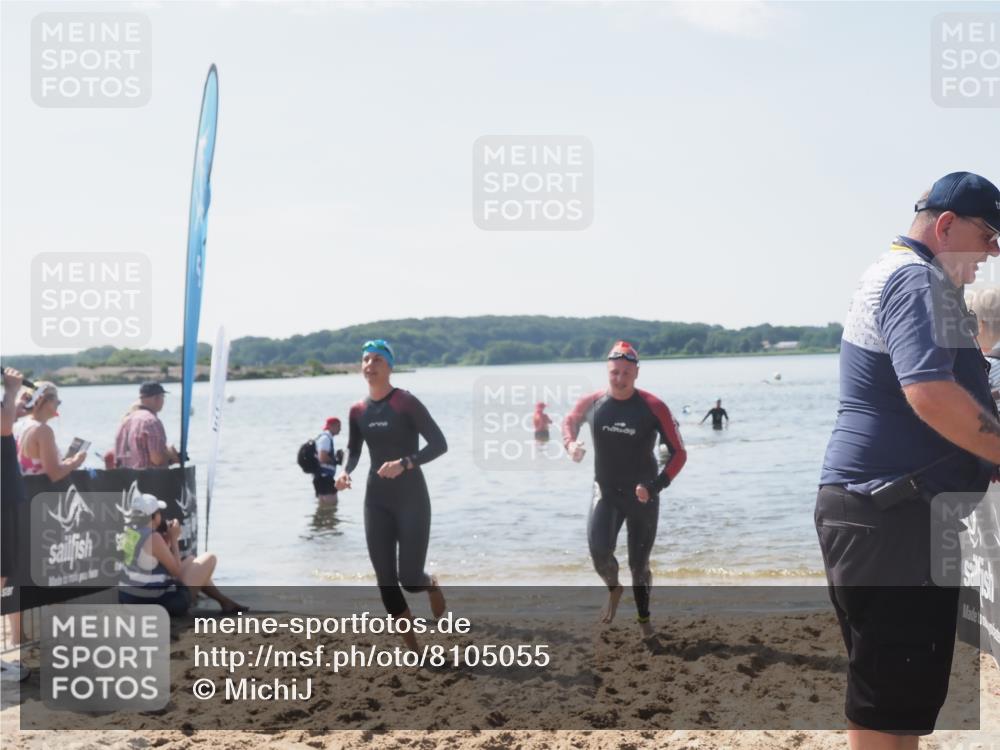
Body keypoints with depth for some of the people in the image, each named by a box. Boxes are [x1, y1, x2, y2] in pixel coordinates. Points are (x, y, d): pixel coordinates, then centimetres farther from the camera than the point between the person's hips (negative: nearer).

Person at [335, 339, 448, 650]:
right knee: (385, 579, 2)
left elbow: (439, 444, -12)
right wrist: (345, 472, -5)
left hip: (411, 498, -5)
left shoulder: (406, 402, -12)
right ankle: (413, 649, 15)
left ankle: (431, 586, 32)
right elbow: (353, 451, 17)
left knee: (409, 578, -8)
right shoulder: (358, 411, 5)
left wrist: (404, 463, -26)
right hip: (376, 500, 5)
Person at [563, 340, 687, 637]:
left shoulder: (653, 408, -15)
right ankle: (613, 589, 13)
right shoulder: (592, 402, -8)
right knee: (599, 550, -21)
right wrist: (571, 445, -6)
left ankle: (644, 619, 32)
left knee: (639, 564, 8)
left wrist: (656, 486, -23)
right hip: (606, 492, 1)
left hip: (642, 496, -1)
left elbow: (679, 453, -11)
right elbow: (570, 421, 16)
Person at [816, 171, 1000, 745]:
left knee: (902, 685, 16)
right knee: (891, 696, -5)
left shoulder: (895, 275, 21)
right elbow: (931, 392, -28)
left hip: (893, 509, 11)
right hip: (890, 515, -11)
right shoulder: (917, 280, -14)